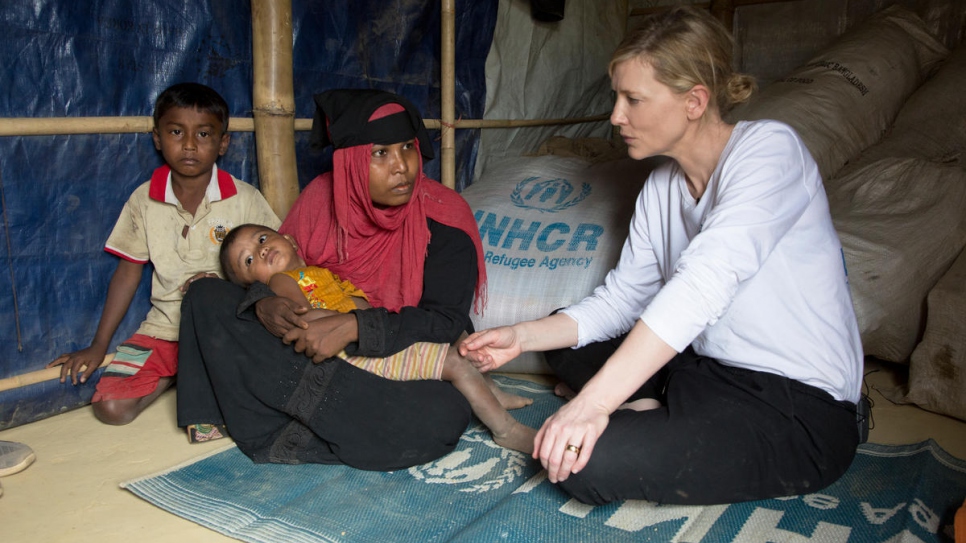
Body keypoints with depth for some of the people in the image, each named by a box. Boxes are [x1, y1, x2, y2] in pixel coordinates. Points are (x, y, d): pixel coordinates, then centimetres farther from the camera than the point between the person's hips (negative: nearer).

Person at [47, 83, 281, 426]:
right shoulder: (144, 200, 1)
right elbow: (129, 271, 8)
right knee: (111, 407, -15)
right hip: (164, 329, 2)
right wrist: (98, 346, 8)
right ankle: (177, 375, 13)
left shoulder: (244, 199, -6)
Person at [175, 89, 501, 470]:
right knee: (206, 295, -9)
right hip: (312, 355, 3)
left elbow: (447, 320, -19)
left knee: (443, 417, -37)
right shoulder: (322, 196, -4)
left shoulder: (444, 218, -13)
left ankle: (287, 440, -21)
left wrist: (354, 327, -30)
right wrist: (264, 304, -20)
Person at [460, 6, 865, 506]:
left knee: (582, 461, -27)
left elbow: (705, 282, -33)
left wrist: (595, 400, -39)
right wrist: (523, 337, -6)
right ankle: (664, 411, 1)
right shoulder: (661, 187, 6)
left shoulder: (769, 149, -18)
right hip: (710, 367, 8)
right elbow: (620, 299, 7)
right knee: (564, 342, 17)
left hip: (801, 411, -8)